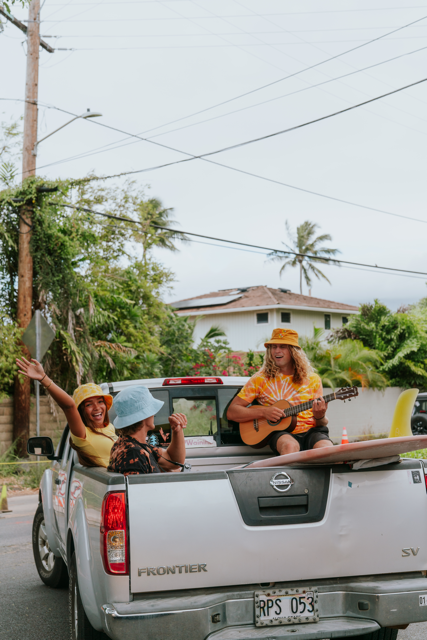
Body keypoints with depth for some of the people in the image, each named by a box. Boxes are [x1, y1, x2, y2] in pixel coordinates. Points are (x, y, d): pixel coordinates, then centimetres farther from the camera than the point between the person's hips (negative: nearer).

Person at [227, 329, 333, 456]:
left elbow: (323, 424, 13)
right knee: (290, 446, -38)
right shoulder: (260, 379, 6)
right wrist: (263, 411, -11)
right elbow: (231, 412, 2)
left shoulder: (312, 380, 11)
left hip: (311, 432, 2)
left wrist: (320, 417, -12)